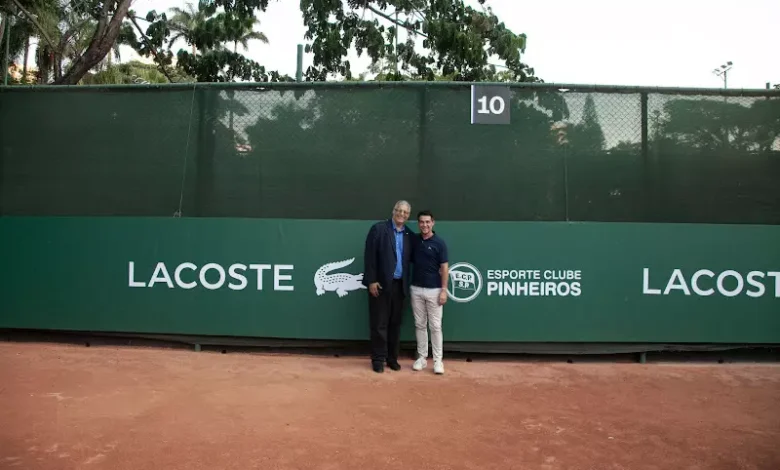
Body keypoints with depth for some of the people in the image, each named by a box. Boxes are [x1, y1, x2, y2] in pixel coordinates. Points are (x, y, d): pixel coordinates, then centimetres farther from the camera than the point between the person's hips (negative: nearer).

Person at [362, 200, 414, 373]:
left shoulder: (410, 235, 10)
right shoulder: (378, 228, -3)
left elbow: (410, 259, 11)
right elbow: (370, 256, -8)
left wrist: (408, 282, -3)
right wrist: (372, 281, -13)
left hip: (400, 285, 4)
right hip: (381, 284, -4)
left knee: (395, 324, 10)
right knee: (379, 324, 2)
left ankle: (392, 358, 21)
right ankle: (378, 359, 12)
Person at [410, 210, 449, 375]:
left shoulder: (439, 242, -7)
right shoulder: (413, 240, 5)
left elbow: (444, 268, -7)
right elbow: (409, 261, 14)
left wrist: (444, 290, -11)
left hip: (434, 290, -4)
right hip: (416, 289, 4)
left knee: (435, 326, 0)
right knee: (419, 325, 9)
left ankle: (438, 360, 8)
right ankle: (421, 357, 19)